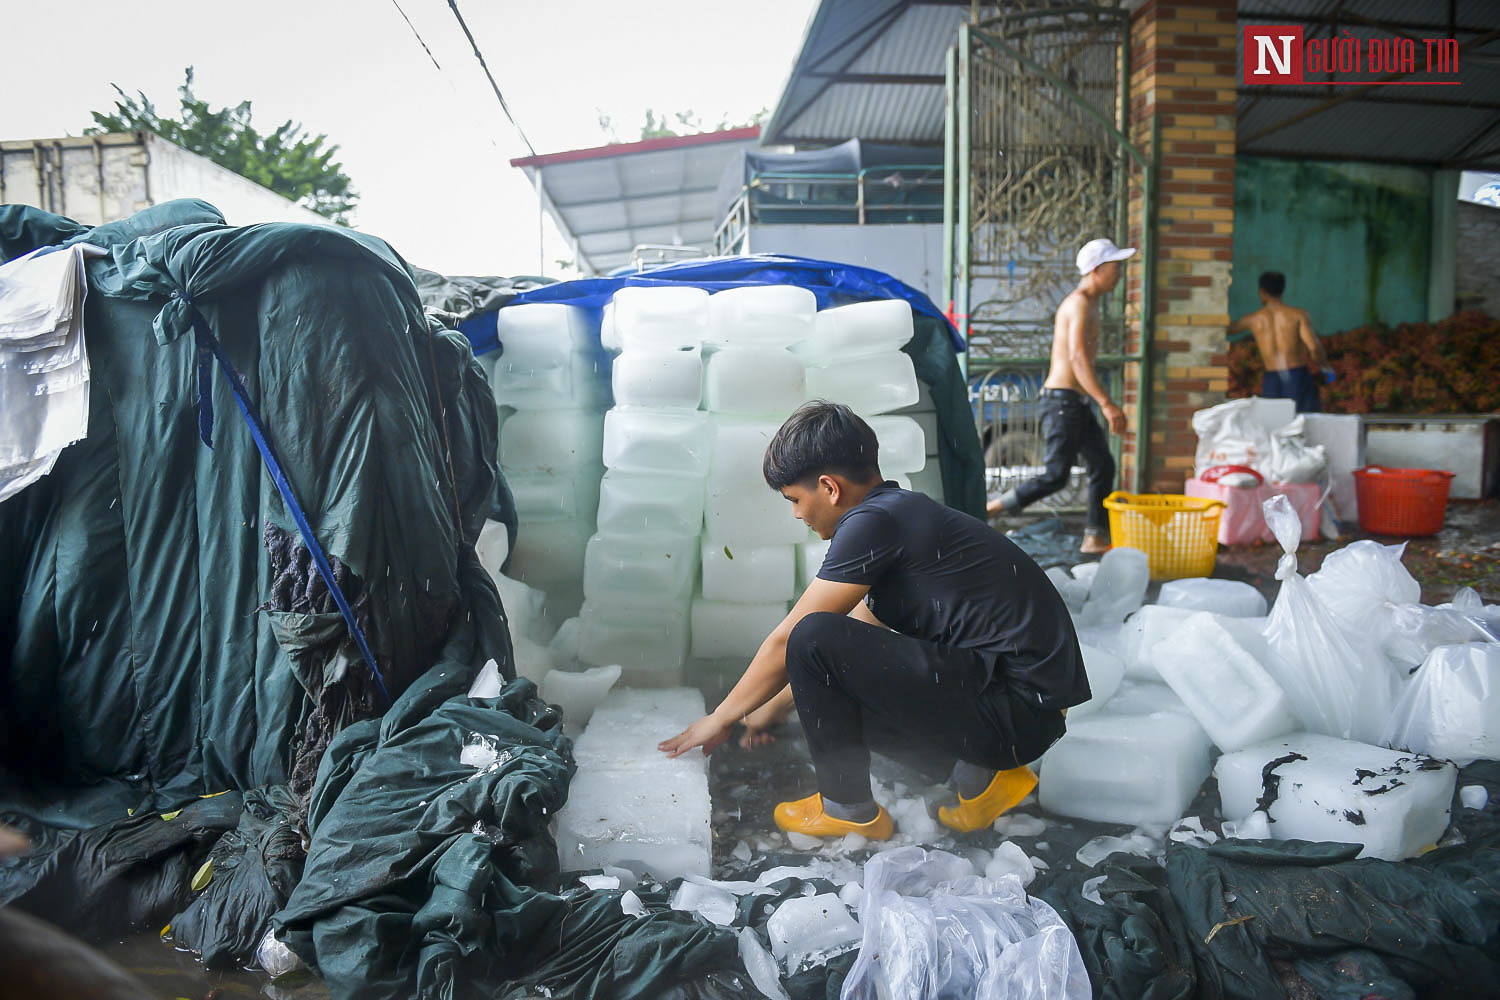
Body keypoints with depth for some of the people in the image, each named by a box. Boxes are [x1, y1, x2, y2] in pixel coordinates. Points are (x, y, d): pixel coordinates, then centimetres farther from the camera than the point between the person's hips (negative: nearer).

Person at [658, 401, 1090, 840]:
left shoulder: (875, 521, -14)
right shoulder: (904, 515, 15)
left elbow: (788, 640, -8)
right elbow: (854, 636, 26)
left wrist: (720, 718, 7)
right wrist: (775, 707, 34)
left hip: (1018, 708, -10)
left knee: (814, 642, -17)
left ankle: (848, 808, 1)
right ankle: (979, 774, 11)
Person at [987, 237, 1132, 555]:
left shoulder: (1088, 303, 19)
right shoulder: (1080, 302, -13)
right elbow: (1078, 358, -24)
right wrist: (1107, 404, -27)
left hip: (1077, 403, 10)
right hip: (1062, 400, -10)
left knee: (1103, 466, 11)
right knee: (1056, 476, -11)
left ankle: (1095, 537, 18)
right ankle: (986, 510, -5)